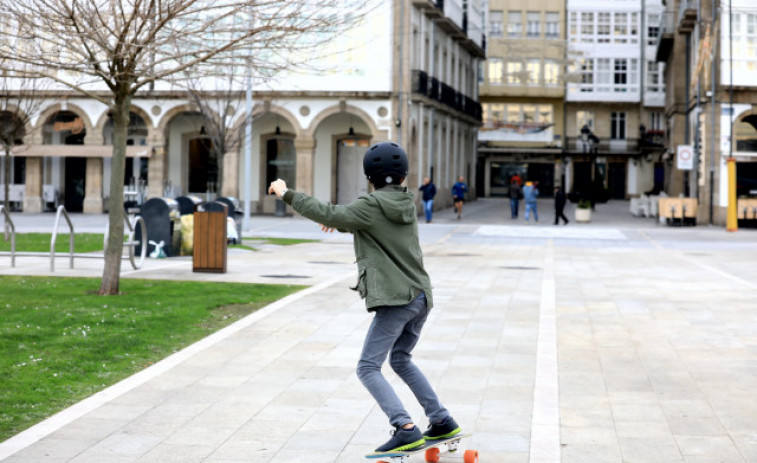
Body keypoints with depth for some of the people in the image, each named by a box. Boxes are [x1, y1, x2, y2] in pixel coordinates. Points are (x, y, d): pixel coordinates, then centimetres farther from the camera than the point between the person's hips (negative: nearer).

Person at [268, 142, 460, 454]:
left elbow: (329, 215, -16)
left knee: (368, 368, -4)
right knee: (401, 359, 25)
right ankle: (443, 422, 25)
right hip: (421, 297, 8)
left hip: (395, 301, -8)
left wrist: (287, 194, -8)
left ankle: (407, 430, -17)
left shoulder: (371, 206, -11)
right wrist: (341, 223, 34)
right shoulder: (406, 204, 12)